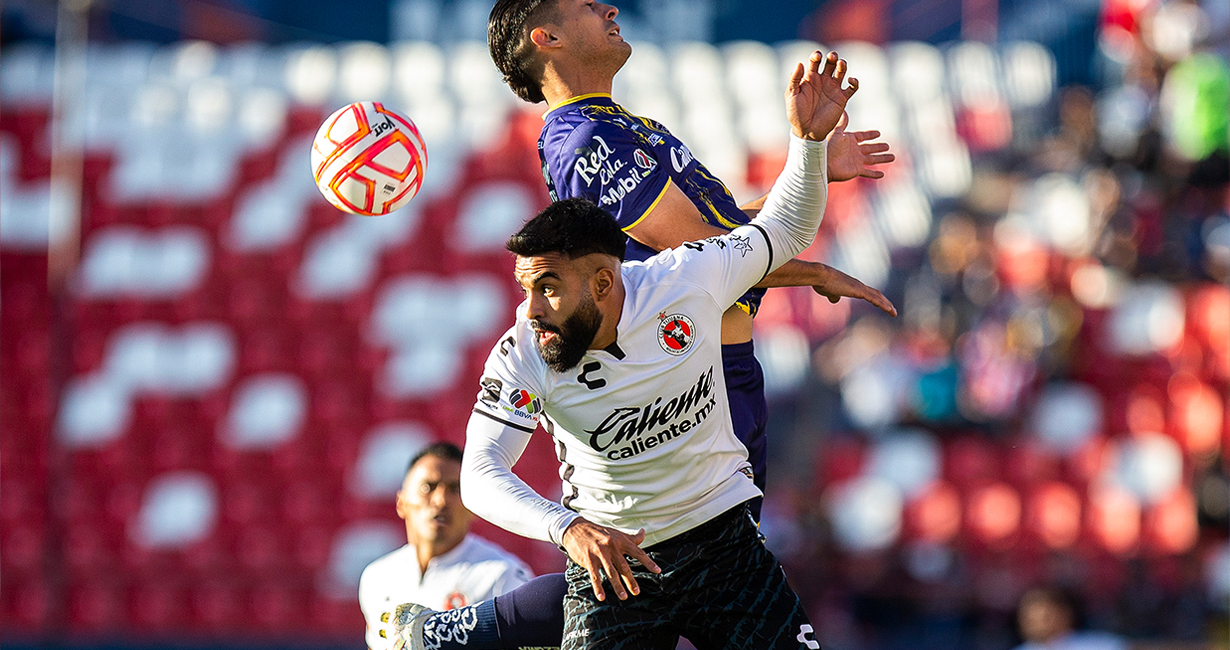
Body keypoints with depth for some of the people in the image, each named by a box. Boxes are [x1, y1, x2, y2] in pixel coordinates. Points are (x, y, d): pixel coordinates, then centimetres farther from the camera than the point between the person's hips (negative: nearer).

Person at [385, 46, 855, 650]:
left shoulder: (685, 280, -15)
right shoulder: (520, 357, -17)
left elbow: (785, 232, 2)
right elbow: (480, 475, -25)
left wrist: (808, 139, -15)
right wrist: (569, 528, -42)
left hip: (724, 541, 1)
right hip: (611, 560, -1)